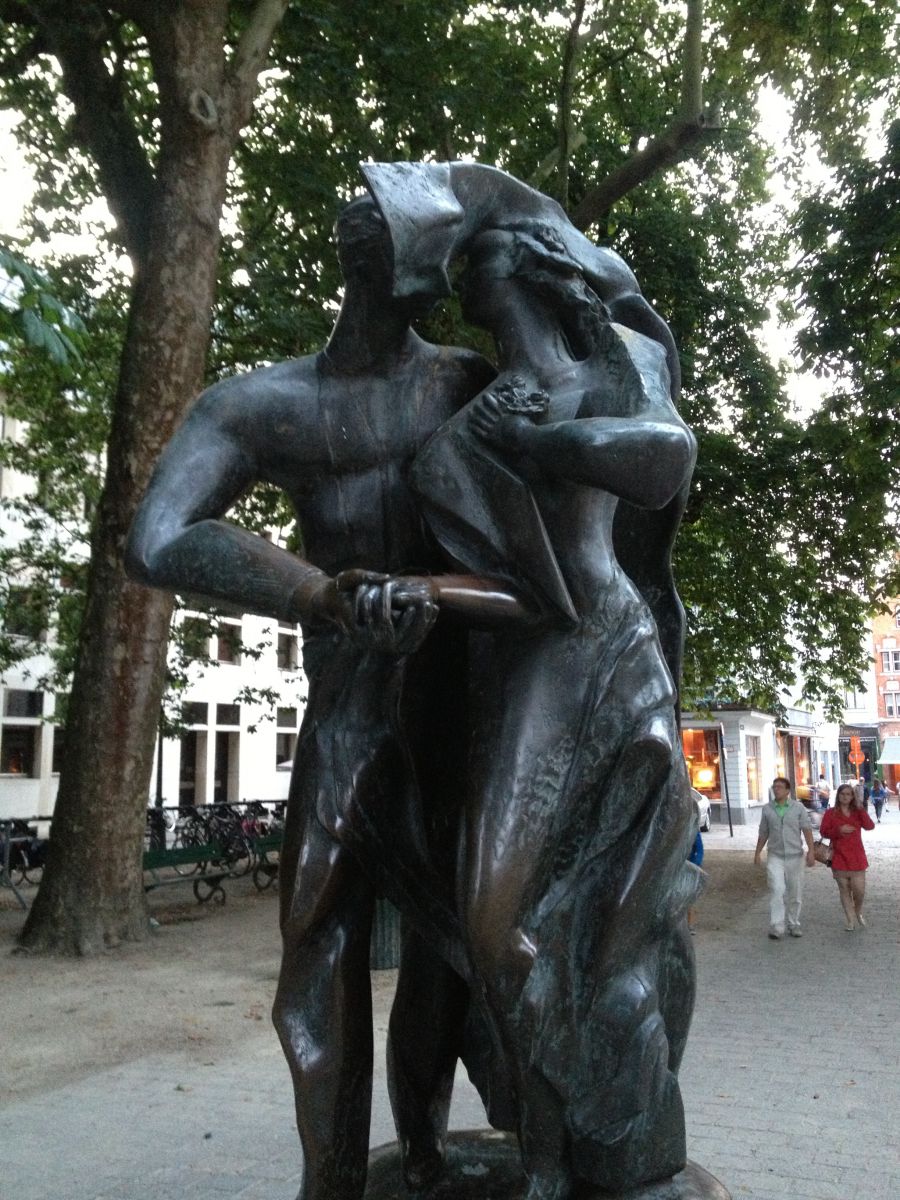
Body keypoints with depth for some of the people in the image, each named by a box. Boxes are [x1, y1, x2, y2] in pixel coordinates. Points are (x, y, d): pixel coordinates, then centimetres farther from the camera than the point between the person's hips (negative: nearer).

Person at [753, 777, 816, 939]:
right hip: (775, 856, 0)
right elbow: (763, 833, 13)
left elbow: (807, 829, -3)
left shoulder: (798, 807, 1)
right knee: (777, 889, -15)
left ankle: (794, 925, 22)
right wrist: (758, 852, 11)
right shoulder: (767, 809, 5)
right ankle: (776, 927, -15)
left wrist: (810, 851, -12)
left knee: (795, 893, 7)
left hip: (795, 856, 0)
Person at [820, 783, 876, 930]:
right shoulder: (831, 813, 2)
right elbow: (823, 832, -2)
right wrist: (839, 830, -18)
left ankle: (858, 913, 25)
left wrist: (860, 808, -14)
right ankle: (851, 920, 13)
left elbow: (870, 826, -7)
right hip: (839, 857, -1)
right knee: (844, 890, 3)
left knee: (859, 890, -3)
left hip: (857, 857, 1)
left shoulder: (857, 812, 8)